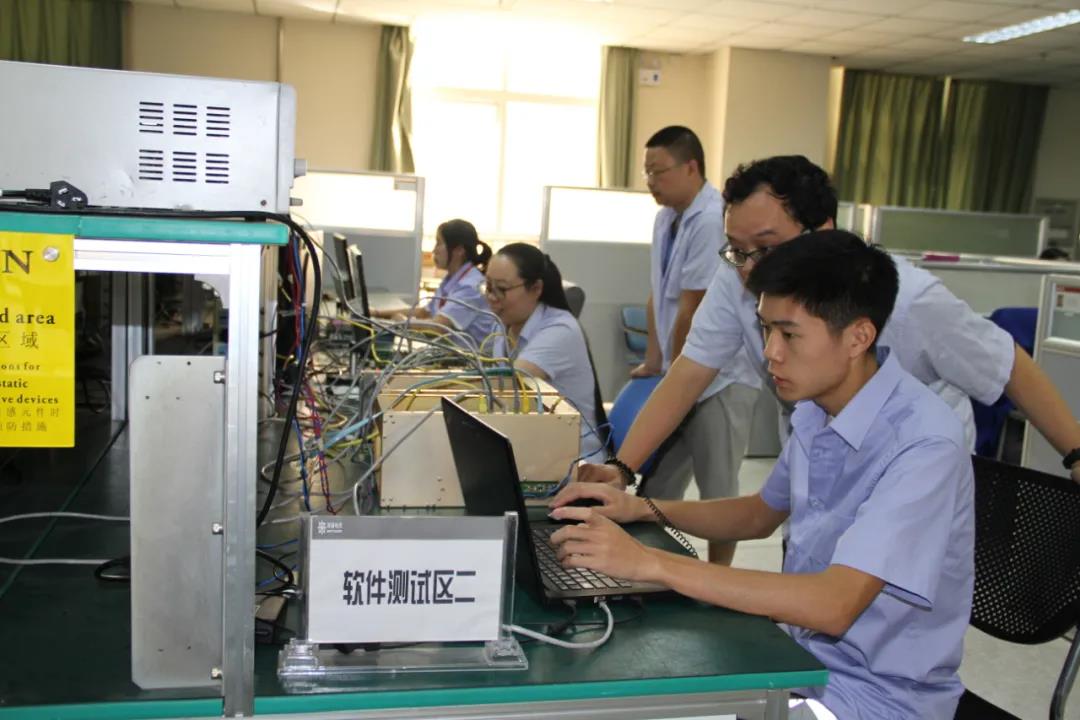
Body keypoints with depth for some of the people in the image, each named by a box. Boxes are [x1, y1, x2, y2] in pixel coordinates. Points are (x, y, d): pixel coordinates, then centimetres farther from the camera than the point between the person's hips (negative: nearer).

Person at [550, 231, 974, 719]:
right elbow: (760, 515, 14)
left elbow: (833, 605, -32)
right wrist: (643, 509, -1)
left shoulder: (924, 443, -25)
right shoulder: (815, 410, -2)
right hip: (802, 655, 6)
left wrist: (651, 563, -34)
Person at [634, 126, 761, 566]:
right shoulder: (667, 216, 7)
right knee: (658, 484, 16)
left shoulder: (712, 221, -21)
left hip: (719, 378, -9)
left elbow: (692, 311, -19)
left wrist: (673, 374, -8)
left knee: (718, 492, 4)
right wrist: (653, 360, 13)